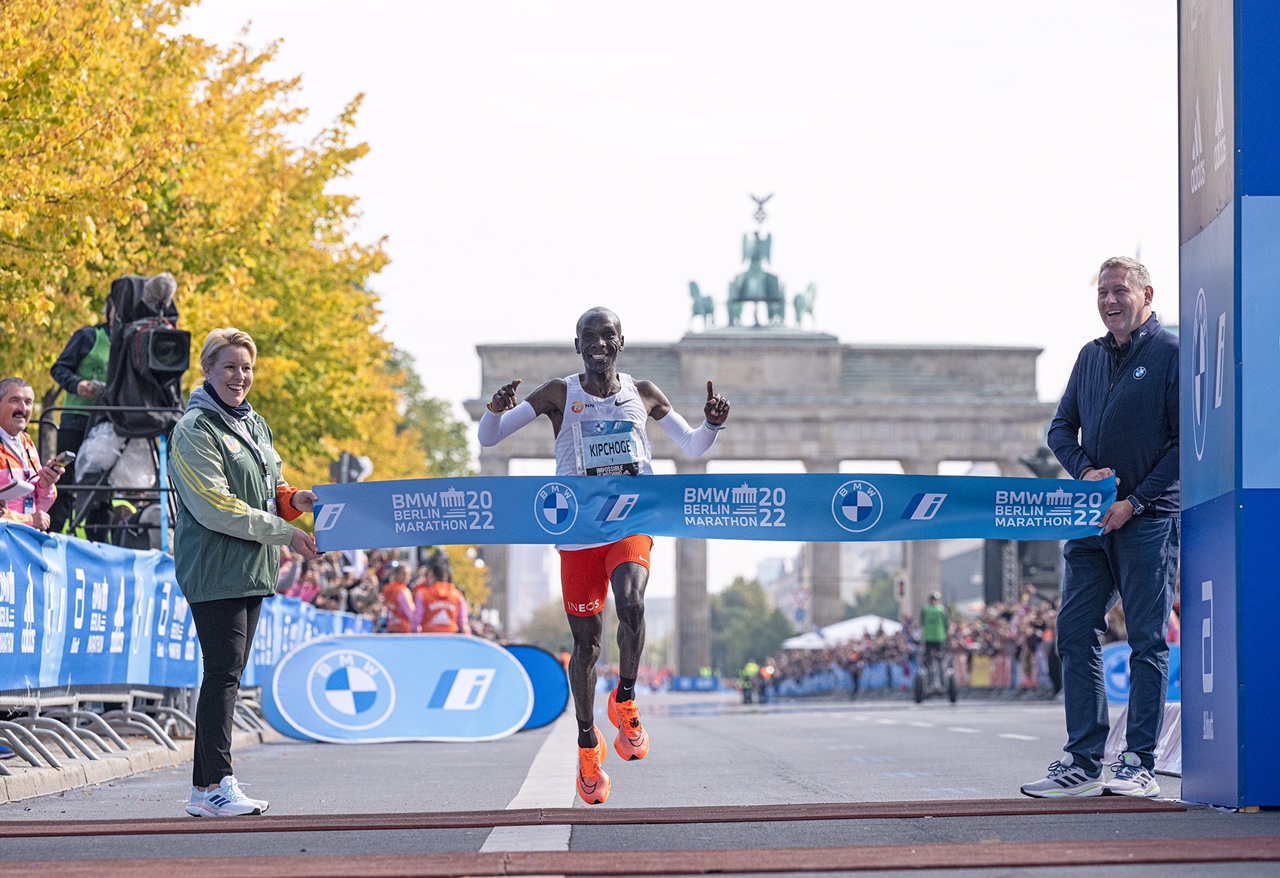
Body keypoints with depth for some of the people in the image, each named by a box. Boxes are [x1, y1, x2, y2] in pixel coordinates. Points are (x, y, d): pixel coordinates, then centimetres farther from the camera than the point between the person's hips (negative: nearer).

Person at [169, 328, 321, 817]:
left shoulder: (254, 424, 18)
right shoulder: (196, 430, -9)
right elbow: (214, 507, -16)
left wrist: (295, 501, 1)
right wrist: (284, 533, -16)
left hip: (251, 570, 8)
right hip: (214, 570, -8)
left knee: (228, 674, 8)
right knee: (224, 672, -11)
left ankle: (205, 788, 11)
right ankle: (216, 784, -9)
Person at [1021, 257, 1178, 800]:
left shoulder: (1172, 353, -4)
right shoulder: (1091, 357, 15)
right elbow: (1061, 428, 17)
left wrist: (1135, 501, -14)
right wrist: (1085, 471, -3)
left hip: (1149, 518, -6)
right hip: (1093, 520, 6)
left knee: (1147, 641, -2)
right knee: (1075, 633, 3)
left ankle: (1140, 765, 2)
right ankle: (1083, 763, 7)